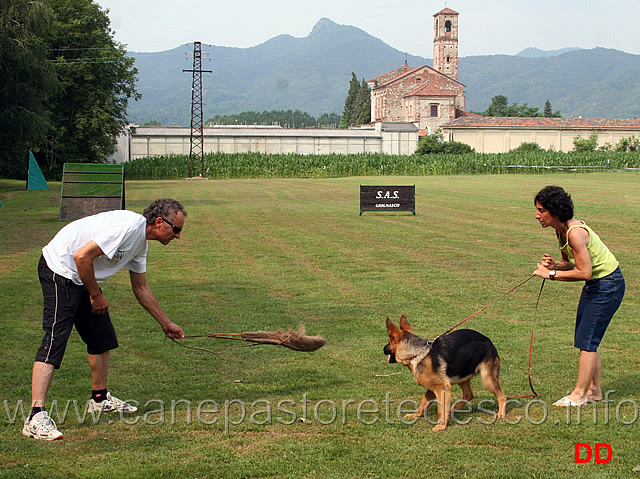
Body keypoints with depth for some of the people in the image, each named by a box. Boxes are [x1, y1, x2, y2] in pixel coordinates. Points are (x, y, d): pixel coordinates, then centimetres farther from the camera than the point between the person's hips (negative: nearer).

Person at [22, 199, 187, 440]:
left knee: (102, 337, 14)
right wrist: (96, 295, -14)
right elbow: (82, 256, -27)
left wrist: (167, 324, 26)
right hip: (59, 269, -10)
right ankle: (36, 416, -23)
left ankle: (100, 398, 30)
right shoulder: (129, 225, -23)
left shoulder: (141, 241, 10)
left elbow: (141, 289, 22)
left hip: (83, 277, 10)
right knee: (55, 339, -18)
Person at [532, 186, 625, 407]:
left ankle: (579, 394, 2)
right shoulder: (561, 231, 2)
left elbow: (584, 272, -28)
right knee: (587, 340, 13)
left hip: (608, 284, -10)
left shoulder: (575, 233, -27)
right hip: (594, 284, 10)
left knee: (587, 340, -6)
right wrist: (553, 264, -8)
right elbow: (570, 262, 13)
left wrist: (551, 274, -22)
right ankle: (594, 390, 23)